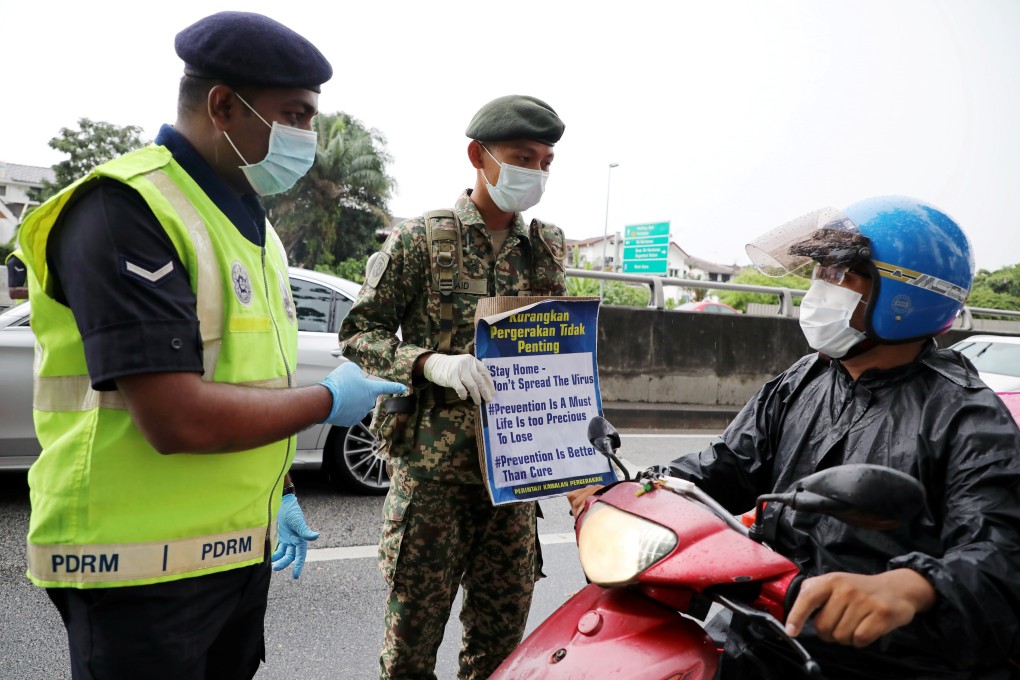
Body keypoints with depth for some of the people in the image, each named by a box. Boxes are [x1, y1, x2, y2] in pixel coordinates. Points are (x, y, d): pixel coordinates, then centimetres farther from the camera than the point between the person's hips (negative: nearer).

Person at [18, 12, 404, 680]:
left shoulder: (250, 224, 11)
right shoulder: (126, 211, -18)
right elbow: (178, 420, -27)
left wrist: (279, 494, 15)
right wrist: (332, 400, -14)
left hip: (242, 549, 8)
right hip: (146, 565, -8)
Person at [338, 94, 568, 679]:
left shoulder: (547, 250, 11)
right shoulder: (421, 239, -2)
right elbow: (359, 331, -3)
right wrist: (428, 363, -20)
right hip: (433, 466, -3)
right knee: (413, 631, 6)